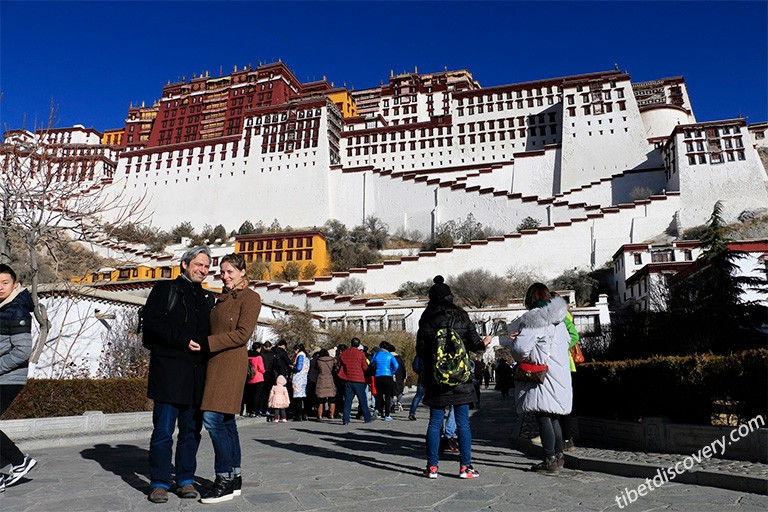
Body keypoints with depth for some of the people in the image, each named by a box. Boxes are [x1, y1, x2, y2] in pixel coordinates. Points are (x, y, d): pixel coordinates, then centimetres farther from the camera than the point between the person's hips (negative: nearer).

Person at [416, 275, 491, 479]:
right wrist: (484, 342, 21)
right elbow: (474, 343, 0)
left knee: (435, 422, 8)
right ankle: (465, 467, 9)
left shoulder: (427, 319, -2)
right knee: (463, 423, 7)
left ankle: (432, 467, 10)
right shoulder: (461, 316, -1)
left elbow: (420, 349, -1)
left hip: (435, 377, 1)